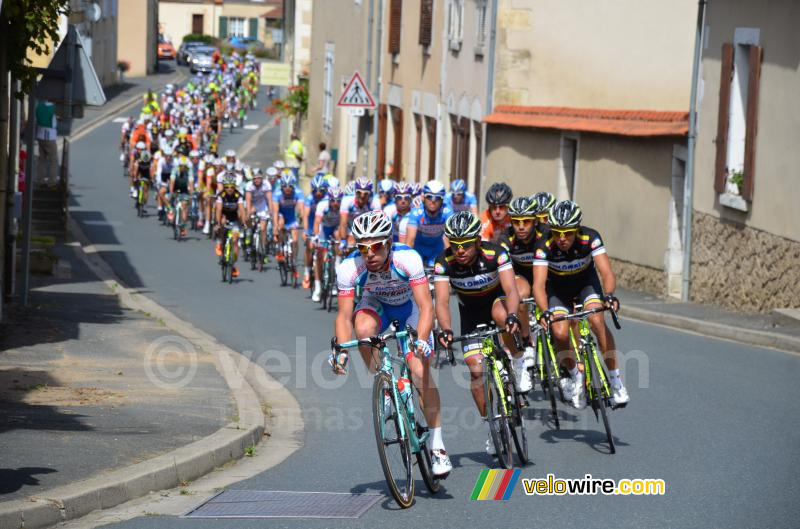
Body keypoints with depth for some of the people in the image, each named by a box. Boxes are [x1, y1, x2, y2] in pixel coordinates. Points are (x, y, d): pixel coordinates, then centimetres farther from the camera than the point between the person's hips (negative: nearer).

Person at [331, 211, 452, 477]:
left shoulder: (408, 259, -35)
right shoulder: (349, 268, -30)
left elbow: (426, 308, -35)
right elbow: (344, 316, -25)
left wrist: (421, 340, -52)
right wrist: (341, 351, -41)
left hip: (410, 307, -1)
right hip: (376, 304, 2)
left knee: (420, 370, -16)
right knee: (364, 327, -35)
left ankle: (437, 446, -6)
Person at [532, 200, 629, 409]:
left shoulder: (590, 238, -30)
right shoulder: (545, 245, -31)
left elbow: (606, 272, -36)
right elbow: (539, 284, -38)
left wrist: (608, 295, -57)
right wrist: (545, 311, -56)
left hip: (586, 281, 0)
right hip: (558, 288, 0)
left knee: (597, 320, -27)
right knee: (560, 333, -22)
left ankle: (615, 380, -17)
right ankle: (575, 377, 7)